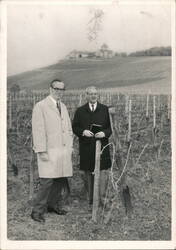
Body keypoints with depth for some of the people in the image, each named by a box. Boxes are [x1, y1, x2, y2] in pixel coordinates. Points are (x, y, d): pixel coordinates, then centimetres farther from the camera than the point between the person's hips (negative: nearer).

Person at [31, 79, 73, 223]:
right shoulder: (40, 106, -6)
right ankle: (37, 211, 5)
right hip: (49, 150, -6)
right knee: (47, 181, -8)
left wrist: (70, 145, 14)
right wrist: (41, 151, -15)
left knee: (59, 180, 8)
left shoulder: (63, 106, 16)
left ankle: (51, 205, 24)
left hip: (64, 150, 7)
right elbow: (38, 130, -11)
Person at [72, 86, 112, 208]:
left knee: (104, 171, -9)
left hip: (102, 145, -1)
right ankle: (91, 199, 21)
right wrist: (83, 131, -13)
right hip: (86, 147, 1)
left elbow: (111, 126, 6)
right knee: (88, 172, 8)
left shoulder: (105, 110, 7)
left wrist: (104, 133, -14)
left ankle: (102, 197, 3)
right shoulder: (80, 111, 8)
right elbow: (74, 127, 7)